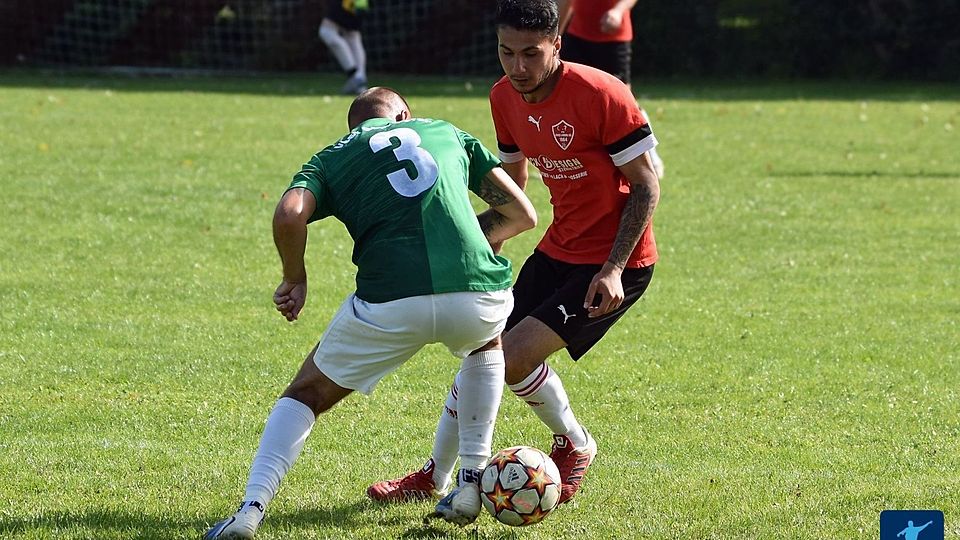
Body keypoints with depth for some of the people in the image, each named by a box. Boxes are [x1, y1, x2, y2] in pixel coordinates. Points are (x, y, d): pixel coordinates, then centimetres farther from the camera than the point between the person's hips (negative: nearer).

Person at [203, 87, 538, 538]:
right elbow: (521, 214, 24)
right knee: (487, 344, 39)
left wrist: (295, 280, 14)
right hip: (478, 295, 2)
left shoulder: (332, 158, 20)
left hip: (390, 303, -1)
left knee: (307, 394, 20)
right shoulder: (447, 132, 26)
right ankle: (472, 481, 30)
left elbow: (289, 216, -3)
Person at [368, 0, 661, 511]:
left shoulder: (601, 95, -23)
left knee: (515, 354, -19)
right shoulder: (505, 98, -1)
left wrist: (613, 270, -22)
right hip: (559, 251, 7)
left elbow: (646, 185, -16)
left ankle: (574, 446, 8)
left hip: (616, 263, -7)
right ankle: (435, 477, 25)